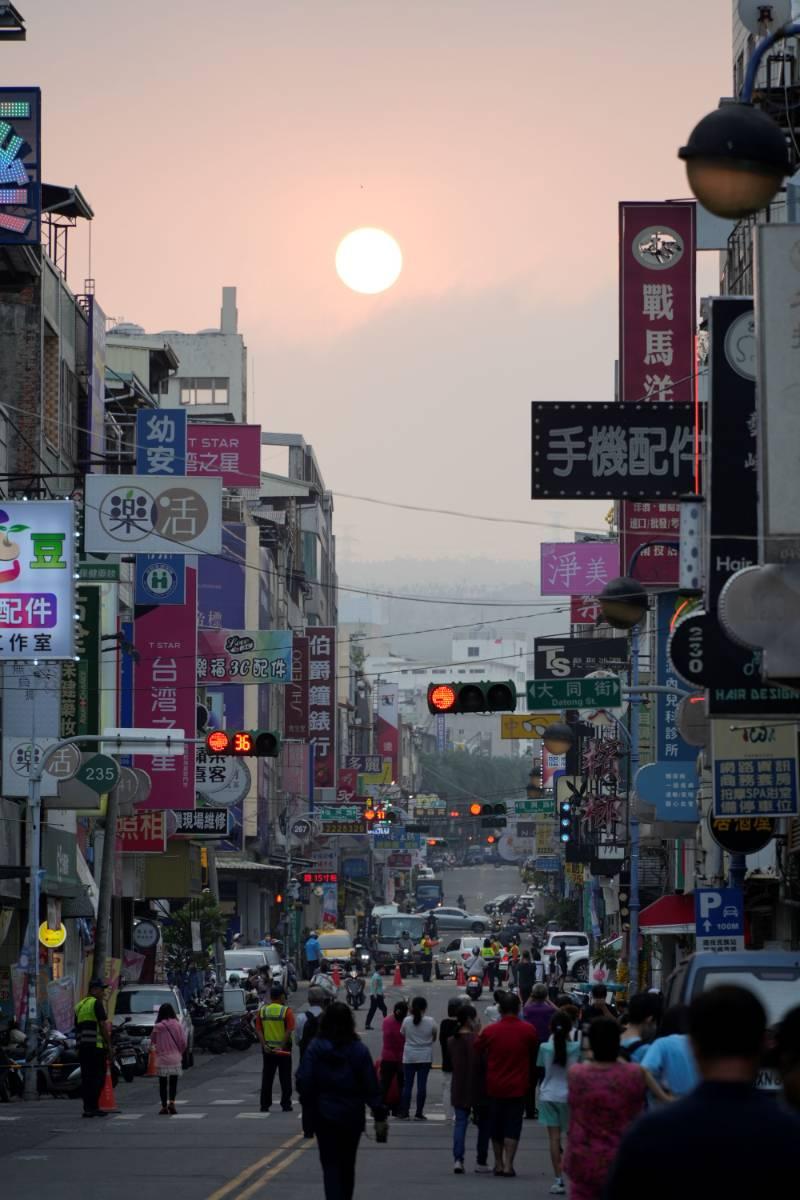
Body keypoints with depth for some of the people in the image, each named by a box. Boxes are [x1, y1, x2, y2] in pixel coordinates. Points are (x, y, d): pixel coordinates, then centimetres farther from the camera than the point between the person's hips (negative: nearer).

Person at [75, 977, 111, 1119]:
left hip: (82, 1046, 8)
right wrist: (108, 1043, -6)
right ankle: (93, 1107, -10)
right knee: (98, 1076, -5)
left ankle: (87, 1107, 6)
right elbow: (103, 1024, -11)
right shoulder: (96, 1003, -6)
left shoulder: (79, 1006, 19)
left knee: (86, 1078, 8)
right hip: (96, 1045, -8)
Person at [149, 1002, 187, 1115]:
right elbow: (183, 1042, 0)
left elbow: (152, 1041, 4)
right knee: (173, 1082, 7)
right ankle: (171, 1102, -12)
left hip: (162, 1059, -1)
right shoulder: (178, 1025, -4)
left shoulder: (157, 1027, -7)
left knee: (163, 1083, 7)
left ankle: (164, 1106, 6)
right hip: (175, 1058, 1)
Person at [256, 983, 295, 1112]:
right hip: (284, 1050, -3)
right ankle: (286, 1105, 4)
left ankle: (264, 1105, 7)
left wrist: (264, 1045, -7)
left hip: (267, 1050, 3)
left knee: (267, 1078, 8)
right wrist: (283, 1046, -14)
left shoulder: (262, 1010, 2)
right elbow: (289, 1031, -16)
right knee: (285, 1079, 5)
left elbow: (258, 1030, -3)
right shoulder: (286, 1011, -9)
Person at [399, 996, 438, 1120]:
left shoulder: (407, 1021, -9)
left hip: (409, 1057, 1)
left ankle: (405, 1113, 7)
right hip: (425, 1057, -1)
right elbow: (434, 1037, 2)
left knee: (407, 1085, 7)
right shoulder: (430, 1021, -9)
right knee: (422, 1085, 4)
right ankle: (419, 1113, 4)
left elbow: (403, 1034, 5)